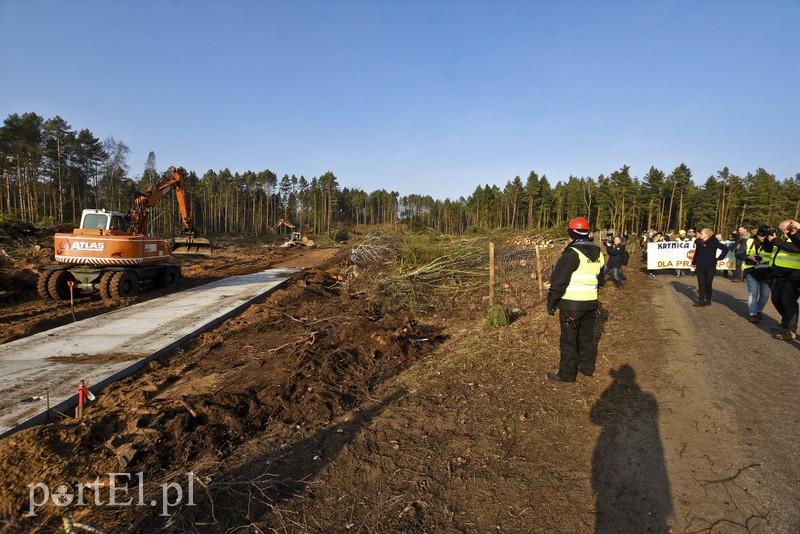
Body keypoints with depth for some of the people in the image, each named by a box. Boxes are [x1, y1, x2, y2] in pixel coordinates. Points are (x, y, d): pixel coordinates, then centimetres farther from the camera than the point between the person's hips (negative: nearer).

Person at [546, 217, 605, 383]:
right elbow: (600, 279, 18)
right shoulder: (598, 253, 7)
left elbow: (559, 282, -19)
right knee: (587, 337, 20)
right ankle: (588, 367, 33)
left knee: (569, 340, 2)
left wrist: (551, 303, -10)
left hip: (571, 304, -7)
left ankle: (567, 374, 10)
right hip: (591, 302, 8)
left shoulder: (572, 254, -18)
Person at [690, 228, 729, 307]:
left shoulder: (714, 242, -7)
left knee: (708, 284, 5)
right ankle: (701, 300, 6)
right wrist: (693, 263, 11)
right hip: (700, 267, 3)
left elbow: (725, 249, -3)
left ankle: (708, 300, 17)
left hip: (710, 267, -3)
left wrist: (718, 258, -4)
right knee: (701, 284, 3)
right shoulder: (698, 242, 4)